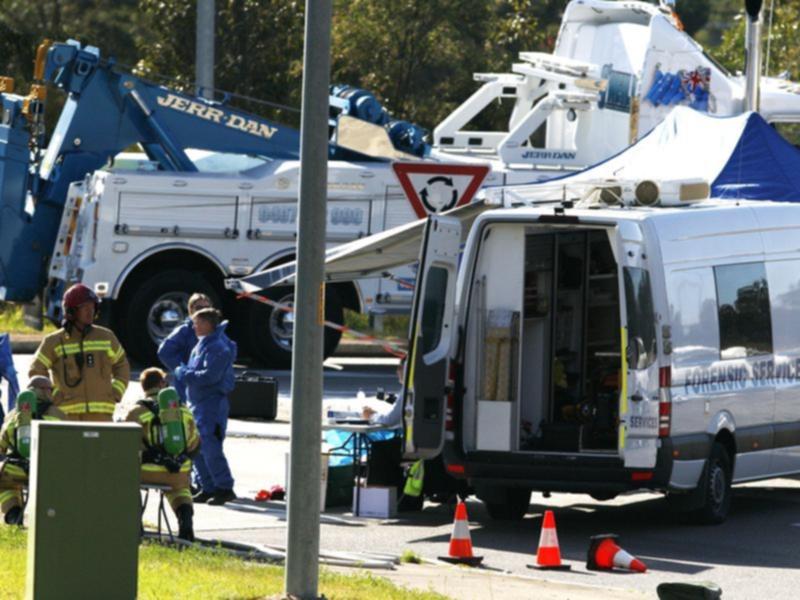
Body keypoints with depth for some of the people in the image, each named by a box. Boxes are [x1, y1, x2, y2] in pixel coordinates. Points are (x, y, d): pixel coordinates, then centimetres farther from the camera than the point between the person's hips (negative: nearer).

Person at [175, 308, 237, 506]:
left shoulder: (218, 348, -15)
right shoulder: (202, 344, 13)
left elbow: (210, 376, -23)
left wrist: (185, 374, -13)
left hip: (212, 402, -10)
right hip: (197, 403, 10)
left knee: (210, 448, -13)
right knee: (198, 449, 10)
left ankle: (224, 488, -8)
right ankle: (208, 488, 16)